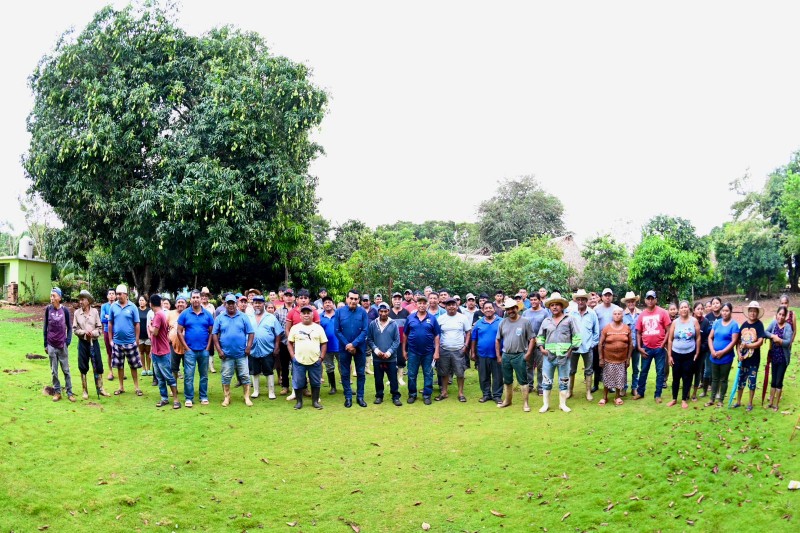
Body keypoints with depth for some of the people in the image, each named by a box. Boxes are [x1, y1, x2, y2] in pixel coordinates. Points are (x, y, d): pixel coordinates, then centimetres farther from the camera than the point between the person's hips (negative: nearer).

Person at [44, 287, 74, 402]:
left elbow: (69, 327, 3)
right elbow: (45, 327, 5)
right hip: (51, 345, 1)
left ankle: (69, 392, 10)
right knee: (54, 371, 7)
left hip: (62, 345, -1)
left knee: (66, 370, 4)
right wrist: (45, 344, 4)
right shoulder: (48, 309, -1)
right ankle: (57, 392, 16)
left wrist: (68, 341, -6)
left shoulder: (65, 310, -4)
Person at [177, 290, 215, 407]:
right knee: (188, 375, -1)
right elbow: (179, 332, 0)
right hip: (190, 350, -1)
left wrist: (208, 347, -3)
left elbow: (211, 332, 4)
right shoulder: (185, 314, -1)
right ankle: (189, 398, 8)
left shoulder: (208, 314, 1)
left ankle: (204, 397, 20)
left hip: (204, 350, 1)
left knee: (204, 375, 10)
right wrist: (186, 347, -6)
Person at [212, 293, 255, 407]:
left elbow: (251, 332, 2)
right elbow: (214, 334, 2)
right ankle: (227, 398, 18)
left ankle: (247, 397, 11)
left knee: (245, 375, 3)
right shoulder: (219, 318, 2)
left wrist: (248, 347, -7)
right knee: (226, 376, 7)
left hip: (241, 353, 0)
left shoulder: (243, 317, 2)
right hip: (226, 353, 0)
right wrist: (219, 350, -5)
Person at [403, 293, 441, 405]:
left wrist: (436, 352, -5)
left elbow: (436, 336, 0)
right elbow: (405, 335, 7)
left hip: (428, 352, -1)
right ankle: (412, 394, 22)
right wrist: (404, 350, 5)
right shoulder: (410, 318, 1)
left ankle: (427, 395, 18)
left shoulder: (432, 319, -1)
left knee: (428, 375, 7)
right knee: (412, 375, 8)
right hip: (413, 352, 1)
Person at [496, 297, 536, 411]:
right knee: (507, 380, 16)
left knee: (523, 381, 0)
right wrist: (498, 355, 8)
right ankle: (507, 400, 30)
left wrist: (528, 353, -10)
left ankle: (525, 403, 6)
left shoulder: (525, 321, -4)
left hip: (519, 356, -4)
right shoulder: (503, 322, 6)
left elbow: (532, 338, -3)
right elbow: (497, 340, 12)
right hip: (505, 356, 4)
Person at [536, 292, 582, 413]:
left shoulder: (569, 320, 0)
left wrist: (571, 349, -6)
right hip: (548, 355, 2)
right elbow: (540, 336, 19)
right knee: (547, 381, 6)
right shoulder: (546, 321, 9)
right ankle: (546, 404, 16)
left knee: (563, 381, 8)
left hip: (564, 356, -2)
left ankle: (562, 404, 18)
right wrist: (541, 348, 6)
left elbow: (577, 336, -1)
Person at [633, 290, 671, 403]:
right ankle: (640, 392, 22)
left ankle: (658, 395, 14)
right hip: (646, 348, 2)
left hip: (659, 348, -2)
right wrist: (639, 347, 1)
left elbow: (668, 330, -3)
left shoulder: (662, 312, -4)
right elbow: (638, 332, 9)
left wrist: (663, 345, -8)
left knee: (660, 372, 5)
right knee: (644, 371, 11)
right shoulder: (642, 315, 4)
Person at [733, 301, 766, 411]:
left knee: (752, 381, 6)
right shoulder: (744, 324, 3)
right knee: (740, 380, 12)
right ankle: (738, 401, 25)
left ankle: (750, 403, 19)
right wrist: (739, 353, -7)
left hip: (754, 359, -4)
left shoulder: (759, 325, -9)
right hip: (743, 358, 4)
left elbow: (760, 342, -17)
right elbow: (739, 341, 5)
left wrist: (747, 346, -27)